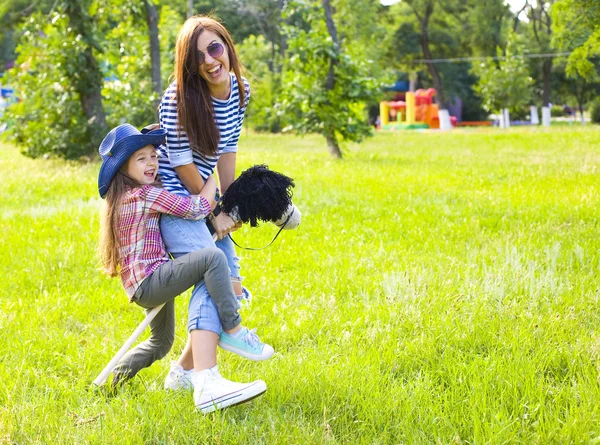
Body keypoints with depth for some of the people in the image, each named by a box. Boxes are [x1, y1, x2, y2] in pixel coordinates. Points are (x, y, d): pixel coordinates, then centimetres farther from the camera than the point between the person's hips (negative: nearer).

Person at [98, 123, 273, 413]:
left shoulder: (124, 196, 15)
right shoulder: (147, 194, -13)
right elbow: (198, 208, -15)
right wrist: (215, 174, -1)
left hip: (142, 287, 11)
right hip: (150, 281, -11)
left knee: (160, 343, 30)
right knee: (212, 257, -27)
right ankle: (233, 332, -23)